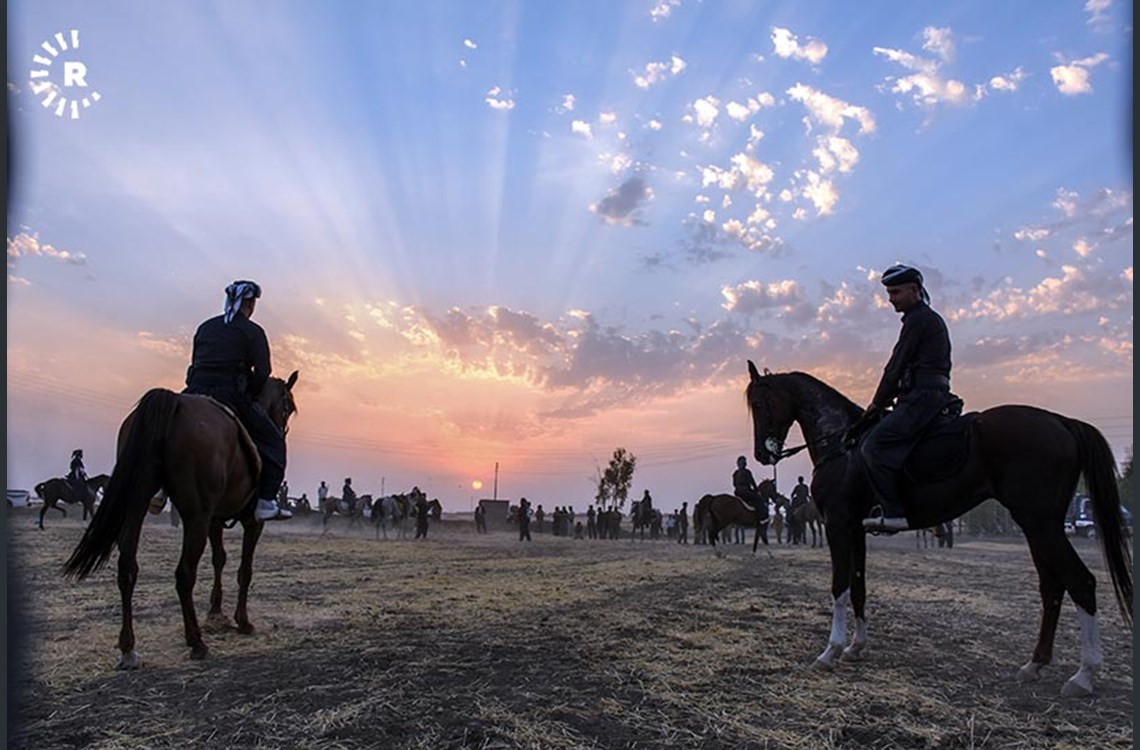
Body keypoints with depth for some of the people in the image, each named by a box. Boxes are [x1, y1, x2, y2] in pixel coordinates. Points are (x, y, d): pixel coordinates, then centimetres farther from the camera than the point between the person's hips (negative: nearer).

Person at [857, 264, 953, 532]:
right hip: (931, 395, 11)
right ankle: (891, 507, 13)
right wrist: (890, 398, 18)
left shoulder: (918, 319, -8)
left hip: (922, 397, -11)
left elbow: (897, 365, -9)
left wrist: (878, 402, -1)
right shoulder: (931, 319, 25)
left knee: (874, 445, -20)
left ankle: (893, 511, -22)